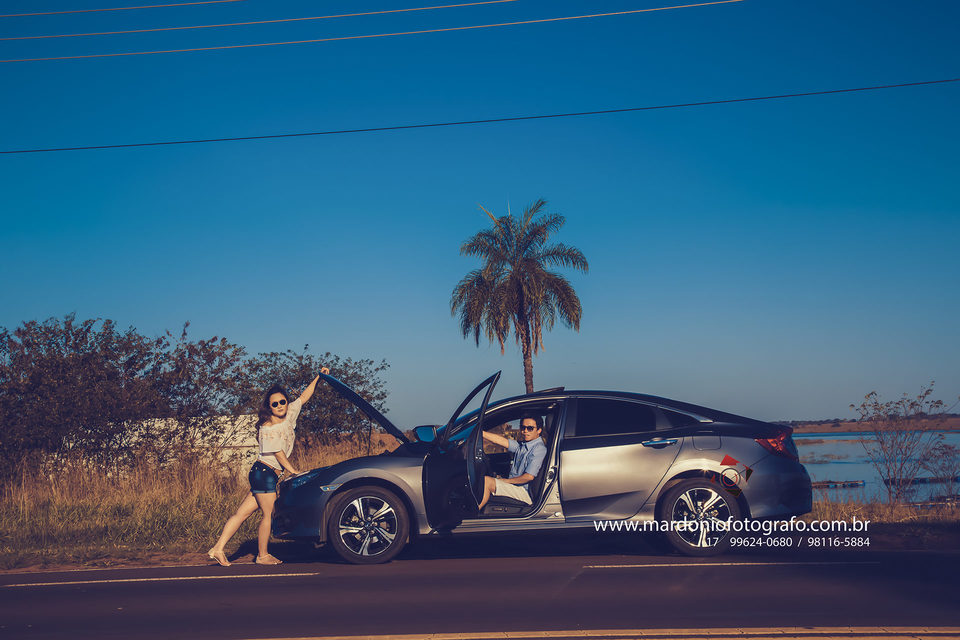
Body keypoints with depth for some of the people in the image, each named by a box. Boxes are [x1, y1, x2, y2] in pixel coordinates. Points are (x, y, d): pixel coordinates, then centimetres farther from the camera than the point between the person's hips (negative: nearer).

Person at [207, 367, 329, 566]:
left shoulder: (288, 415, 8)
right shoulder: (268, 428, -14)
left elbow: (303, 397, 19)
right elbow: (279, 454, -13)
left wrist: (318, 378, 14)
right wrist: (294, 472, -9)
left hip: (271, 476, 8)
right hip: (264, 473, -8)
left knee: (242, 513, 4)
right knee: (268, 515, -1)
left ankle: (218, 549, 3)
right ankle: (262, 556, 10)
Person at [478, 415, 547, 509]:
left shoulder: (539, 449, -12)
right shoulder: (521, 445, 14)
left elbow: (529, 477, -19)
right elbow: (501, 441, 4)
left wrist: (506, 481, -7)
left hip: (525, 493, -9)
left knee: (486, 481, -20)